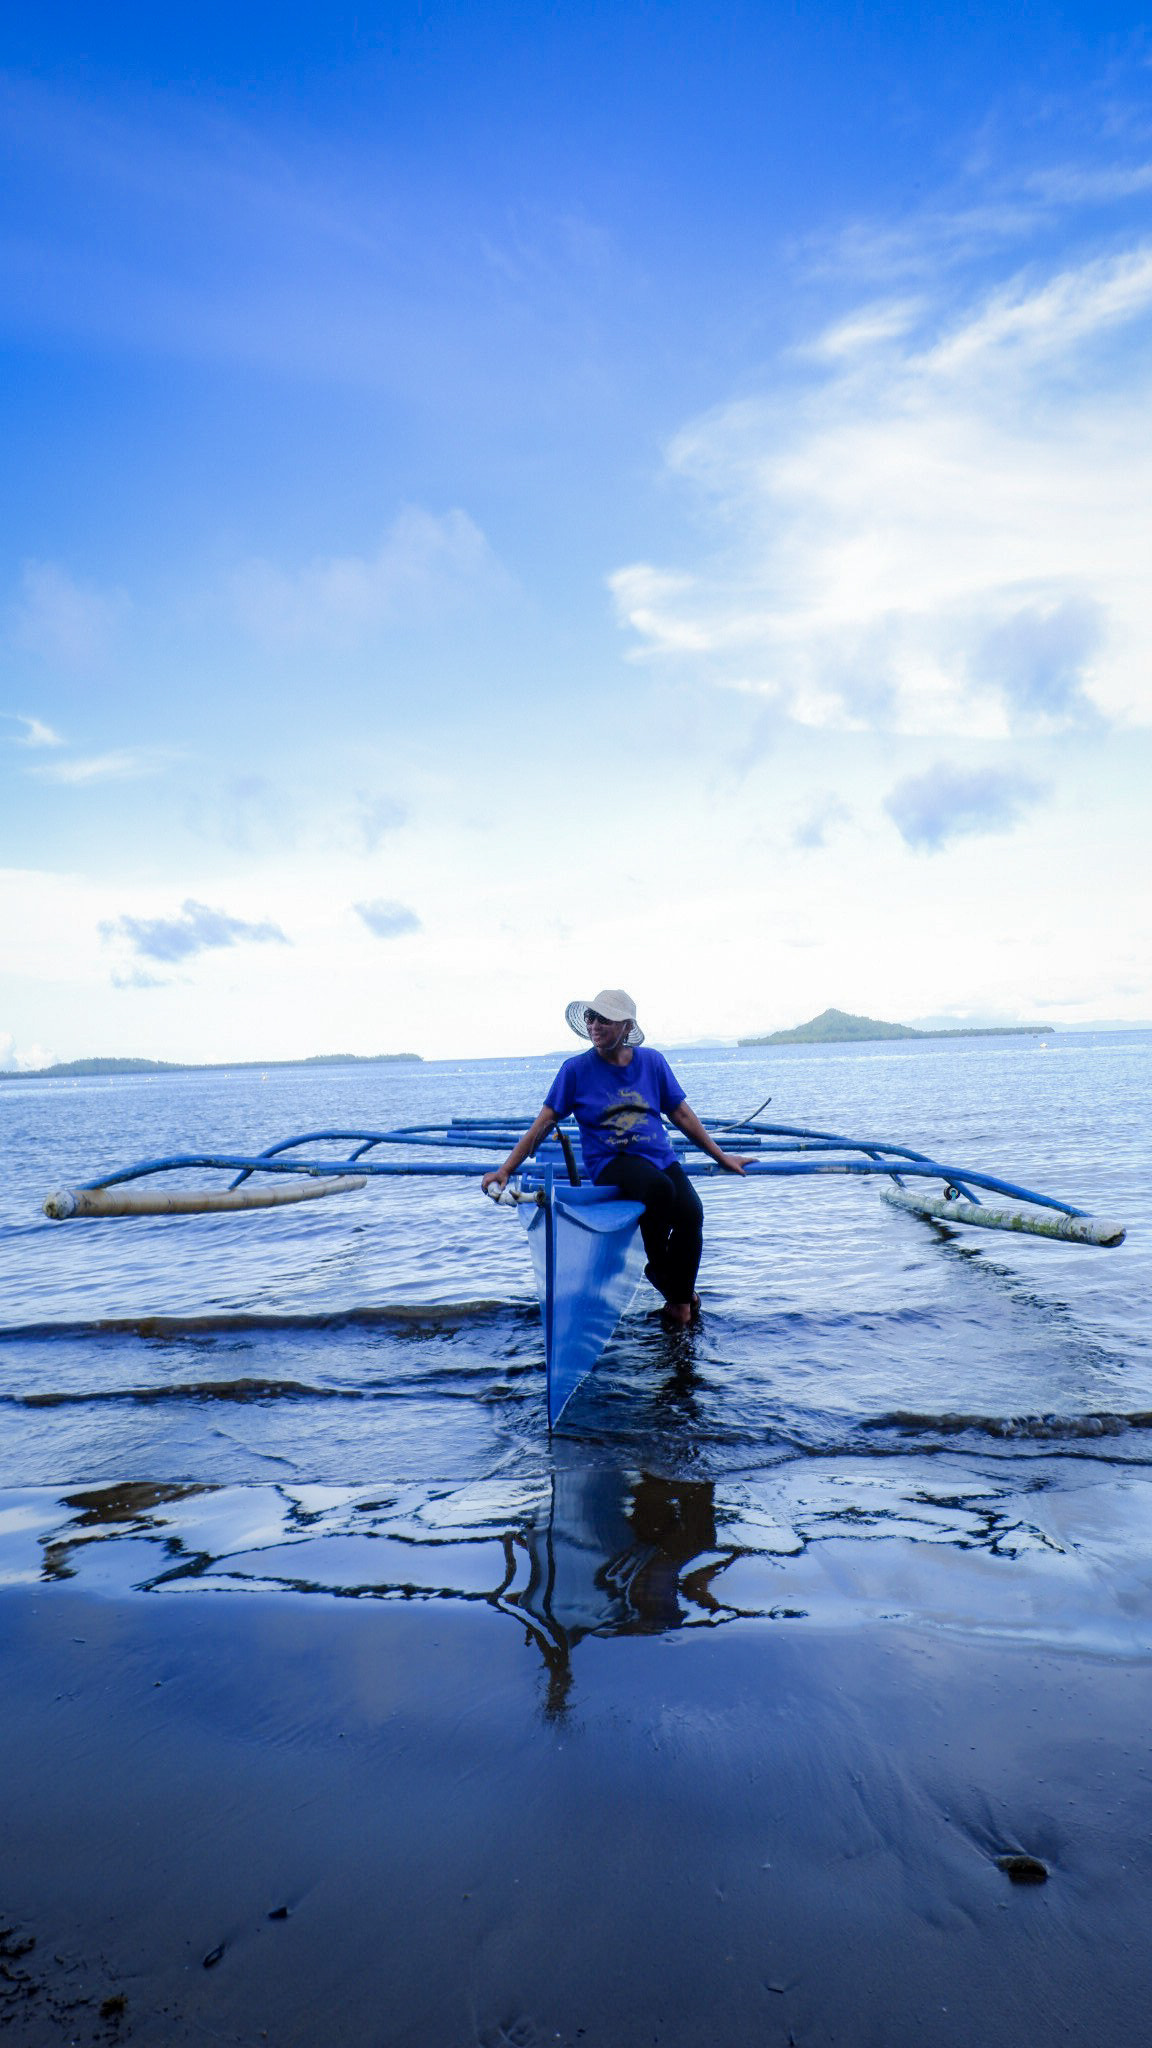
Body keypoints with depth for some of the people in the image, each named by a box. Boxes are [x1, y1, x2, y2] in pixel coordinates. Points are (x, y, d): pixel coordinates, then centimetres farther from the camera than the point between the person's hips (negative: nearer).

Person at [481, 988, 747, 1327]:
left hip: (660, 1156, 3)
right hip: (610, 1163, -3)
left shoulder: (651, 1061, 7)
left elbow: (682, 1114, 15)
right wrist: (505, 1169, -4)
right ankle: (659, 1271, -6)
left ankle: (680, 1300, 3)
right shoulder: (576, 1069, 0)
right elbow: (543, 1125, 2)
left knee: (690, 1213, -25)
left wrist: (720, 1155, 16)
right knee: (659, 1187, -35)